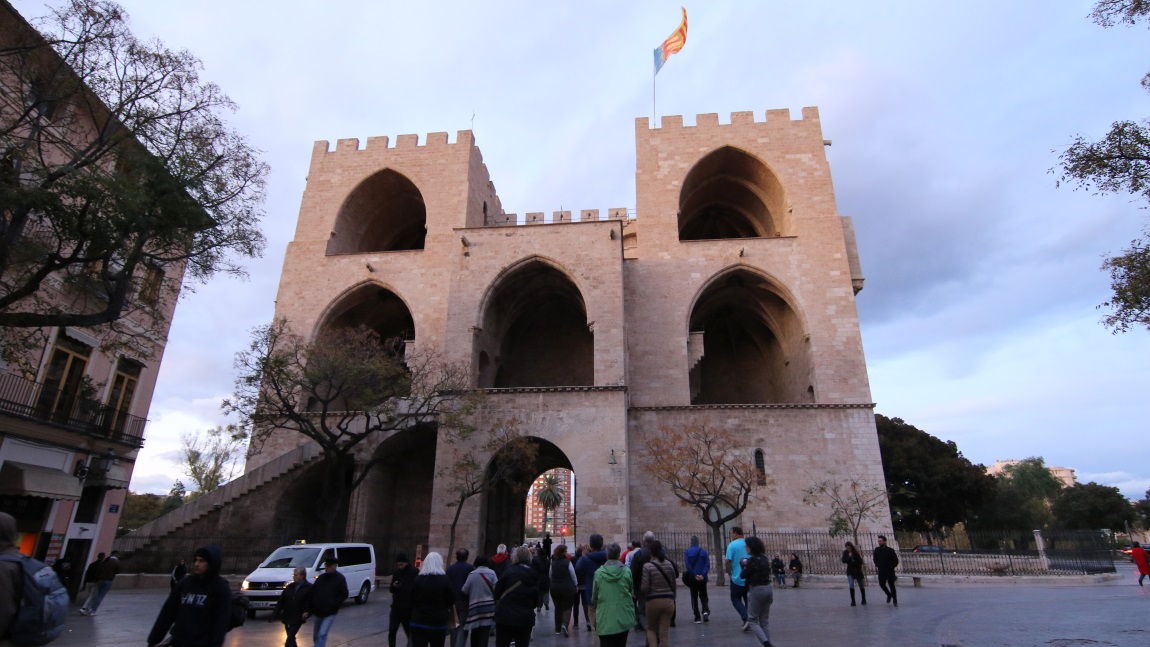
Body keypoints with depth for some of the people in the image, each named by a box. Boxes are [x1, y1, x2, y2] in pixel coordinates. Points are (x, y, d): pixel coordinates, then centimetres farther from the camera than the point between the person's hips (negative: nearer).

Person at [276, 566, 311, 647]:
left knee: (289, 640, -12)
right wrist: (277, 612, 0)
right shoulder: (290, 587, 7)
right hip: (287, 617, 6)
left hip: (297, 619, -6)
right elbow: (281, 600, 8)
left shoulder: (308, 588, -10)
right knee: (291, 638, 16)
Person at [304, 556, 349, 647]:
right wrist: (307, 610, -1)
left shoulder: (340, 578, -8)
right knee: (316, 636, 15)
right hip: (318, 612, 6)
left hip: (330, 614, -6)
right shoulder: (321, 577, 5)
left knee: (322, 635, -16)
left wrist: (332, 604, -17)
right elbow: (311, 594, 6)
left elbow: (344, 595, -9)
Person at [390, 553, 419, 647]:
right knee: (392, 631, -1)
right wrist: (394, 586, -8)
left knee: (409, 631, 7)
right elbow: (391, 590, 13)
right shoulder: (396, 573, 9)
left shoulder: (415, 573, -10)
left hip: (409, 608, -5)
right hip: (396, 607, 5)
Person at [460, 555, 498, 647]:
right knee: (484, 634, -1)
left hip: (474, 607, 2)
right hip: (488, 606, -2)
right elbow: (496, 589, -9)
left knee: (475, 634, 17)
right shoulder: (491, 573, -4)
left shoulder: (471, 574, 0)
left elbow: (465, 591, 0)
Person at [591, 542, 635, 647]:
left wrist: (594, 605, 25)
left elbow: (594, 596, 4)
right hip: (623, 617, 1)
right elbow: (631, 592, 6)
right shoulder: (626, 571, -5)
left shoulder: (598, 572, -5)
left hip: (605, 618, -1)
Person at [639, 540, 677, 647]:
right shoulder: (669, 564, 1)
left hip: (653, 601, -3)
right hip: (668, 600, 3)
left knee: (651, 629, 18)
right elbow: (673, 584, 7)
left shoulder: (647, 566, -12)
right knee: (664, 633, 8)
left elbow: (644, 588, -13)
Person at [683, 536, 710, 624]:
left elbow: (687, 565, -12)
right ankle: (705, 611, -7)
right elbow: (707, 564, -6)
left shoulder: (687, 552, -3)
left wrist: (694, 575, -12)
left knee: (694, 598, 8)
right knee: (703, 596, 17)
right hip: (703, 578, 2)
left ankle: (697, 617, 5)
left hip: (692, 578, -2)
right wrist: (703, 574, -12)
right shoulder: (703, 551, 2)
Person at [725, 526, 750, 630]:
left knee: (735, 599, 11)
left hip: (737, 578, -4)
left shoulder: (732, 545, -11)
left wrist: (729, 573, 1)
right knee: (748, 600, 18)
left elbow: (728, 561, -15)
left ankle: (746, 619, -8)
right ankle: (750, 623, 17)